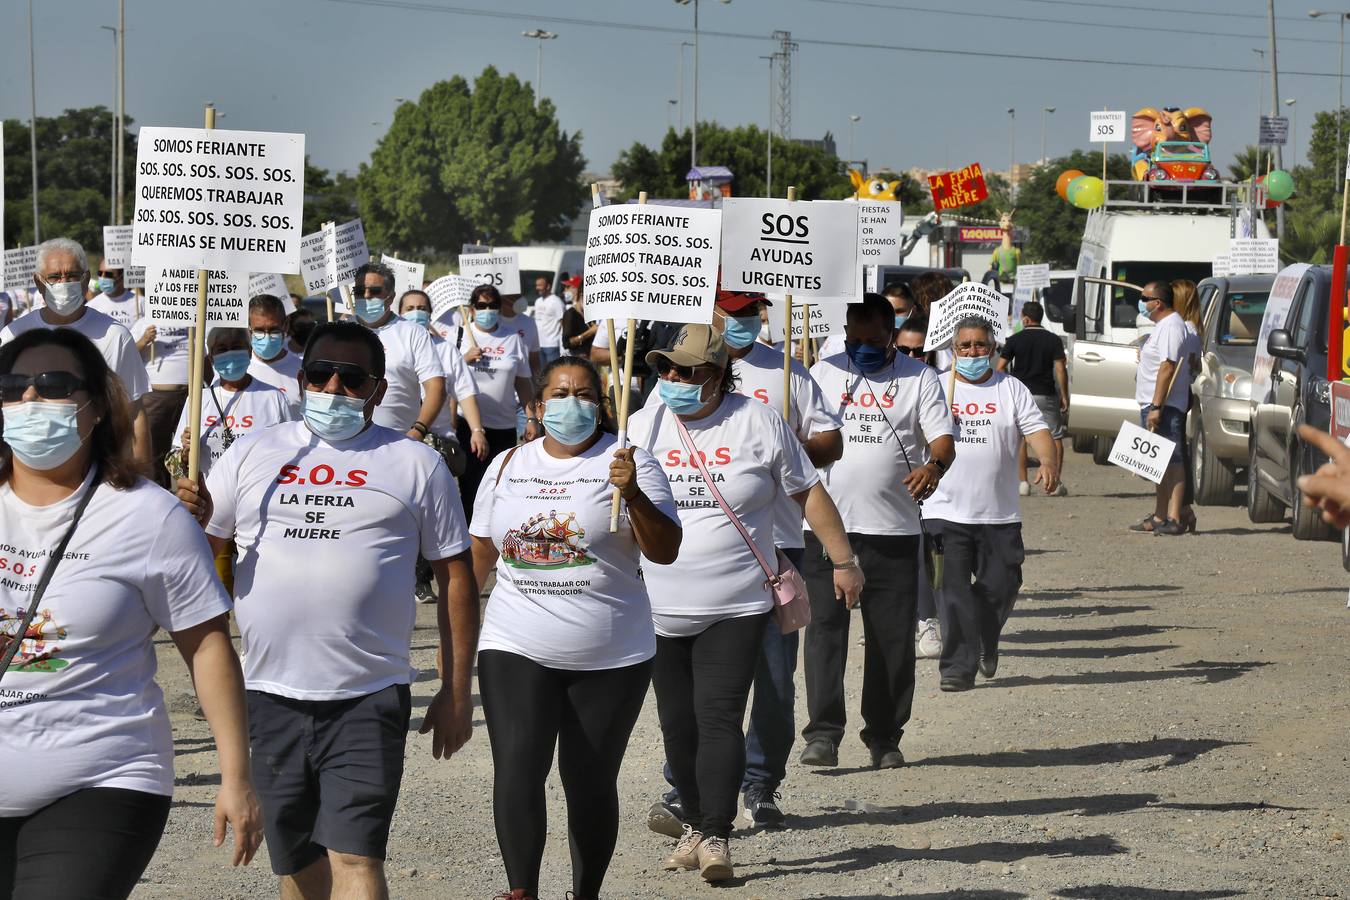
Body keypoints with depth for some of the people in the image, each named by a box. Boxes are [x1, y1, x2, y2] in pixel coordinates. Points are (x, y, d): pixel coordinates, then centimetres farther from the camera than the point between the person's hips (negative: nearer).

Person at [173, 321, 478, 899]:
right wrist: (192, 519, -14)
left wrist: (456, 693, 3)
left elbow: (455, 578, 6)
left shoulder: (415, 463, 4)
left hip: (368, 699, -3)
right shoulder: (254, 453, 10)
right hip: (272, 694, 3)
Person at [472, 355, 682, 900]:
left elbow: (665, 552, -10)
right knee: (517, 769, -17)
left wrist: (634, 495, -26)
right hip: (516, 650, 2)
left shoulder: (629, 463, -2)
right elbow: (479, 554, 17)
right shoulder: (507, 467, 10)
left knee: (590, 781, 6)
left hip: (611, 657, -1)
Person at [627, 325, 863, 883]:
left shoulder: (757, 423, -2)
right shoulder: (643, 426, 4)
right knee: (678, 722, 8)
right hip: (660, 607, 3)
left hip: (736, 606, -3)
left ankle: (716, 835, -10)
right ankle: (694, 824, 22)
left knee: (719, 716, -12)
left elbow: (808, 492, 6)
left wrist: (844, 561, 8)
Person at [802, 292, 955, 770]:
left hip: (893, 528, 0)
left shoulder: (918, 378, 4)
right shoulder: (823, 373, 8)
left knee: (892, 636, 4)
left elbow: (943, 439, -3)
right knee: (825, 627, -6)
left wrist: (934, 465, -25)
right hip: (827, 525, 0)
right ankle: (823, 733, -5)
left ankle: (885, 737, 14)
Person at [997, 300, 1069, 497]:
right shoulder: (1053, 340, 0)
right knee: (1055, 437, 7)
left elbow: (1000, 367, -2)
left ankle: (1022, 482, 0)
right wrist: (1064, 396, 1)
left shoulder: (1015, 340, -1)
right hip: (1046, 395, 0)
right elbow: (1060, 369, -5)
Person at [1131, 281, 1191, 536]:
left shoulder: (1171, 326, -14)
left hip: (1164, 407, -11)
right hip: (1153, 405, 11)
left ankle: (1173, 519, -16)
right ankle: (1160, 517, 19)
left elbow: (1167, 368, -22)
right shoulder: (1163, 325, 19)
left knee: (1171, 462, -12)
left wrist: (1156, 407, -26)